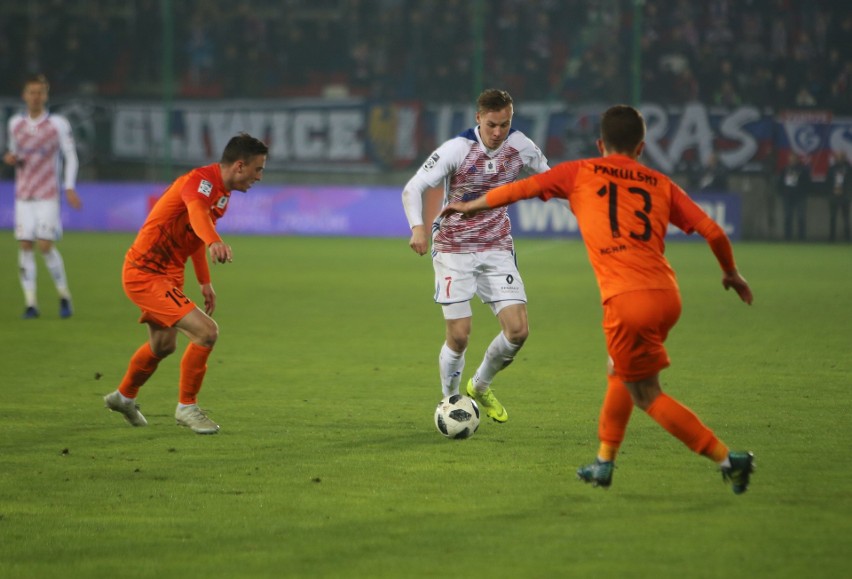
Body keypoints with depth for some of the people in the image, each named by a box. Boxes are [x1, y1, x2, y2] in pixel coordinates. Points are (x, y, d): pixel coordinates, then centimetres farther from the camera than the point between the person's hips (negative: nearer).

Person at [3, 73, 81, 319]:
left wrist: (69, 188, -8)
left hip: (48, 196, -3)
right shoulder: (15, 123, 8)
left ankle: (64, 296, 6)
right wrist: (10, 158, -3)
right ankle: (30, 303, -1)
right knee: (25, 246, -4)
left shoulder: (58, 124, -3)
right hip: (23, 195, 3)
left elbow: (71, 157, 1)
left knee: (45, 245, -11)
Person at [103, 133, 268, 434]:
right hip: (145, 274, -10)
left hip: (167, 274, 10)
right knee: (206, 332, -20)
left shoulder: (223, 192, 7)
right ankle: (187, 407, -3)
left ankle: (124, 397, 53)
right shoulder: (201, 181, -24)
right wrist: (215, 242, -68)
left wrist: (205, 282, 24)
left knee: (163, 346, 28)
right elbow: (197, 213, -48)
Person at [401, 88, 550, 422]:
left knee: (518, 330, -7)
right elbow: (413, 188, -20)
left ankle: (480, 387, 20)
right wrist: (418, 227, -37)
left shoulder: (520, 146, -4)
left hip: (498, 250, 4)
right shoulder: (457, 149, -18)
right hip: (454, 251, -4)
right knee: (459, 336, -8)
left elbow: (547, 175, 16)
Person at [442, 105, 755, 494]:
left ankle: (727, 458, -5)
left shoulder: (580, 173, 10)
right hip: (667, 296, 5)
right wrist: (731, 273, 27)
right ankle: (604, 463, 29)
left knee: (647, 395, 5)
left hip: (628, 300, -5)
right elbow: (712, 231, 10)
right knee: (619, 372, 27)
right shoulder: (660, 184, 15)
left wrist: (470, 207, 31)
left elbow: (520, 188, 15)